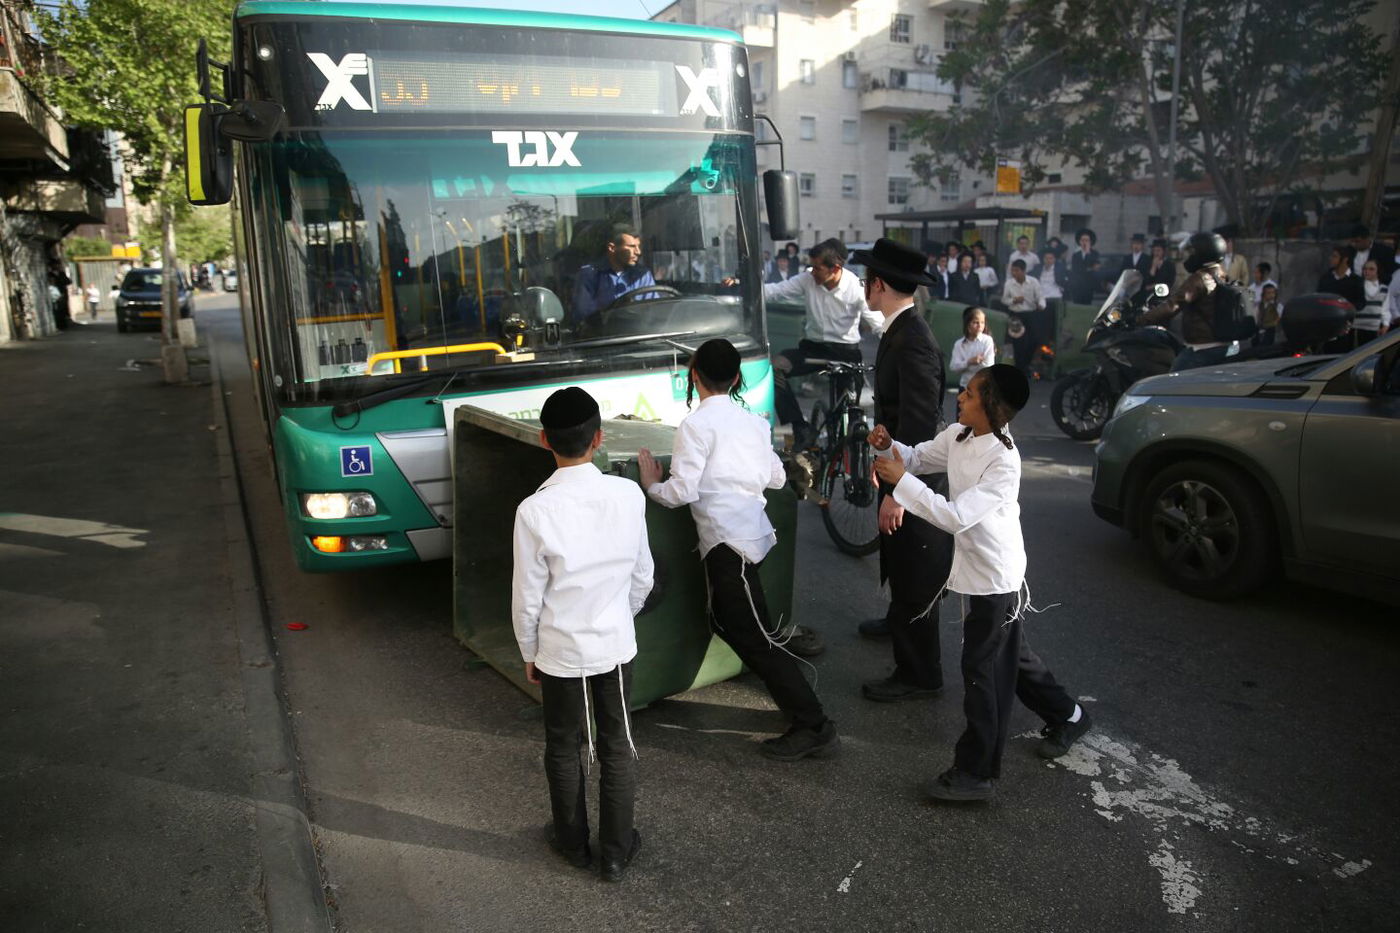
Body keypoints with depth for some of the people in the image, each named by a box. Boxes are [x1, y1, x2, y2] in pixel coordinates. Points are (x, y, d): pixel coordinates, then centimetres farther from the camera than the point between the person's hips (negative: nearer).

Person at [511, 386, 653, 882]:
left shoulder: (535, 511, -22)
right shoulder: (629, 495, -14)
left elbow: (527, 597, -13)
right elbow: (642, 575, -1)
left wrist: (529, 653, 4)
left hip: (561, 650, -2)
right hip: (616, 644, 2)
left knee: (564, 747, 19)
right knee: (617, 745, 18)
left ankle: (574, 842, 38)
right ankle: (617, 850, 31)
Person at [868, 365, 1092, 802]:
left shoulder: (1004, 462, -28)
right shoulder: (958, 436, -4)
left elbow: (956, 516, -33)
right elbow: (918, 457, 10)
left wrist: (900, 480, -32)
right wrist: (889, 446, -12)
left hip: (996, 579, -9)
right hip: (978, 570, 9)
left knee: (982, 671, 1)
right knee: (1009, 657, 24)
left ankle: (976, 773, 15)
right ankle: (1067, 717, 46)